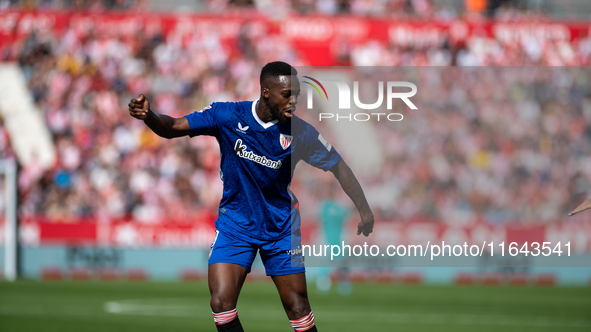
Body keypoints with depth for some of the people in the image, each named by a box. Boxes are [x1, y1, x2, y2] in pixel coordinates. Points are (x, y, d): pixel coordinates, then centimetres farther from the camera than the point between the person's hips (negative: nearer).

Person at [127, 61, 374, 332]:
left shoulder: (299, 132, -13)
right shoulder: (227, 116, -13)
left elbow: (338, 167, -2)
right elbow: (173, 127, -11)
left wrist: (364, 210, -5)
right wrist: (148, 115, -31)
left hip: (281, 227, 0)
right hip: (234, 225, 0)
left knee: (298, 309, 1)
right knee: (221, 303, -16)